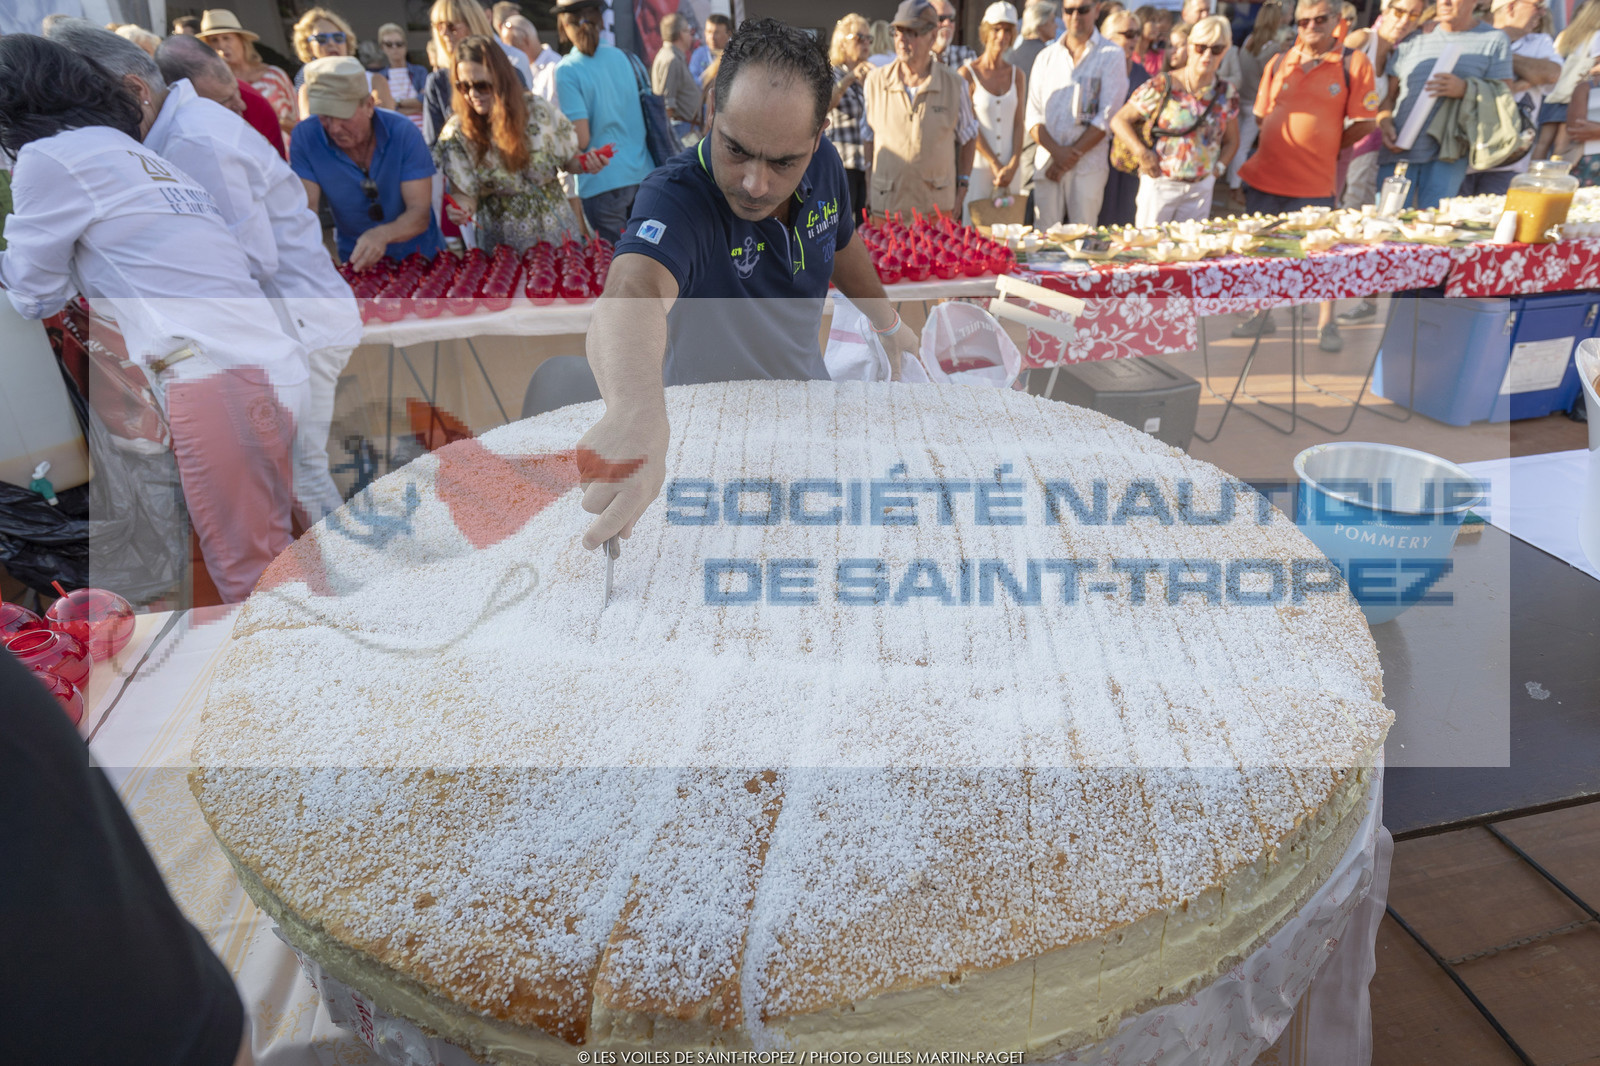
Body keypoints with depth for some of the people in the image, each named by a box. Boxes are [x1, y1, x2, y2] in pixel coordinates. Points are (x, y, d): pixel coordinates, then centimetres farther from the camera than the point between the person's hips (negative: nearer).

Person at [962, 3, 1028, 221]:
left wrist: (1013, 164, -6)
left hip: (1011, 168, 4)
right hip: (979, 165, -4)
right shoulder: (968, 74, -1)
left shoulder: (1017, 75, 11)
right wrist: (995, 165, -9)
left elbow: (1019, 123, 7)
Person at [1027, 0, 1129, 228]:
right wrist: (1056, 151, -11)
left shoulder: (1112, 55, 5)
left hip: (1089, 162, -2)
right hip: (1047, 159, 2)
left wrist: (1074, 154, -10)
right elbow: (1034, 114, 6)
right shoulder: (1046, 57, 14)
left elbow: (1107, 116, -3)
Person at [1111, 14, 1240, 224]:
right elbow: (1119, 120, -7)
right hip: (1160, 183, -4)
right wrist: (1143, 153, -17)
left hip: (1201, 188, 4)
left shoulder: (1227, 94, 4)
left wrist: (1219, 167, 1)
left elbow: (1231, 141, 17)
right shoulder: (1161, 87, -9)